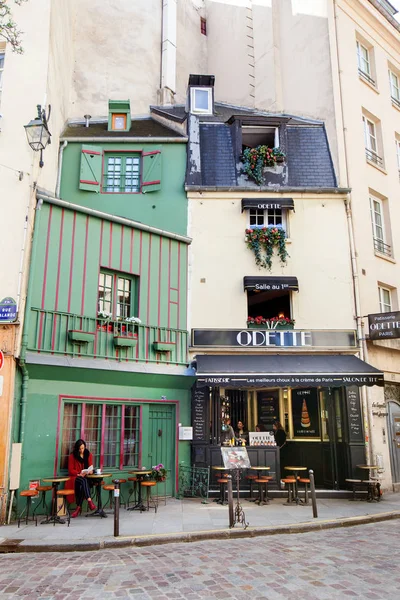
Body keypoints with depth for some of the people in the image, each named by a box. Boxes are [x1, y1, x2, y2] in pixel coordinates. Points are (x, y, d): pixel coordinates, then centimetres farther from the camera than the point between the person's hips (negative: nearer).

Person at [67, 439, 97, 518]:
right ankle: (89, 501, -42)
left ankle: (78, 507, -31)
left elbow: (90, 467, 8)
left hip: (86, 477, 2)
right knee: (83, 481, -36)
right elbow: (70, 470, 0)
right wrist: (79, 474, -17)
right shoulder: (72, 456, 0)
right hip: (75, 477, -2)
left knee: (82, 486, -34)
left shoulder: (88, 454, 8)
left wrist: (87, 472, -15)